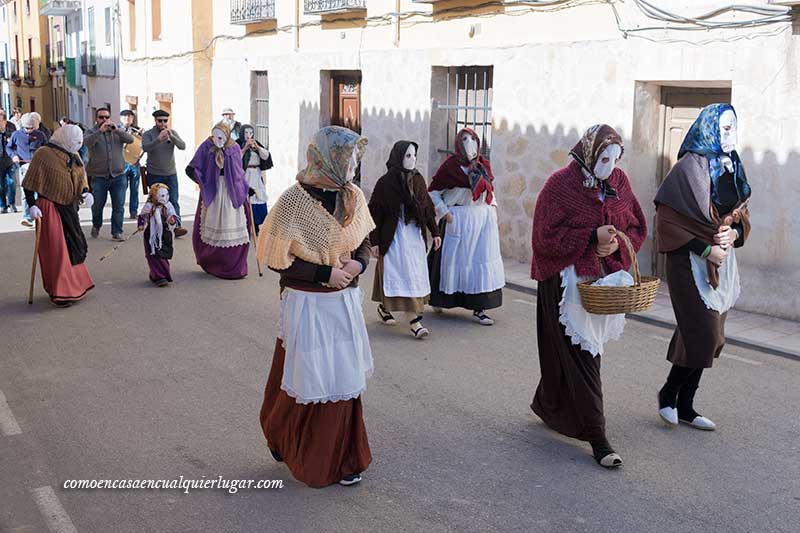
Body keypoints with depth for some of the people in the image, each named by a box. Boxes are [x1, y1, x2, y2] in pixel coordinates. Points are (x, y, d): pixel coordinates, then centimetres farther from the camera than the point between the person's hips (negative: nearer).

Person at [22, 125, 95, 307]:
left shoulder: (74, 156, 9)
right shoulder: (44, 154, -13)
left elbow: (82, 178, 14)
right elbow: (29, 184, -11)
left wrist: (86, 192, -6)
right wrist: (32, 205, -17)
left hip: (69, 208, 8)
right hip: (50, 208, -8)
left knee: (75, 246, 15)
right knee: (56, 250, -6)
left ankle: (74, 286, 32)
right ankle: (59, 293, 1)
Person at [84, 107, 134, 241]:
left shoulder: (117, 132, 10)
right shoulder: (92, 132, 2)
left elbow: (130, 140, -9)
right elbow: (87, 142, -20)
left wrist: (117, 130, -25)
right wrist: (100, 131, -33)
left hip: (118, 176, 1)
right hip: (99, 177, -1)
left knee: (119, 206, -2)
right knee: (97, 205, 11)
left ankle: (117, 232, 5)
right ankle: (96, 225, 36)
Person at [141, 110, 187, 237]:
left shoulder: (173, 132, 5)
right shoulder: (148, 134, -3)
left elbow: (183, 146, -9)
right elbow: (145, 147, -22)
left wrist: (172, 136, -26)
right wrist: (158, 139, -38)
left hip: (171, 174, 2)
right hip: (154, 175, -2)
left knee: (174, 201, -6)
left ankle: (176, 226, -9)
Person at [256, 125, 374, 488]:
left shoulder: (353, 197, 0)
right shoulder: (295, 201, -17)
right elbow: (276, 258, -15)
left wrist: (358, 263, -7)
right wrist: (325, 273, -19)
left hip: (344, 301, 6)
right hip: (307, 305, -6)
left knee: (345, 379, 13)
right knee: (310, 382, 5)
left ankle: (343, 459, 29)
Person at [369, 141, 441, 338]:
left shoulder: (418, 179, 6)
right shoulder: (386, 182, -10)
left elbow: (428, 207, 11)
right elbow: (375, 212, -9)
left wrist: (435, 232, 9)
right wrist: (374, 241, -11)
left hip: (416, 235, 6)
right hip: (394, 236, -6)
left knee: (415, 276, 9)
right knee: (404, 276, -7)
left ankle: (384, 307, 26)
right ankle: (414, 321, -7)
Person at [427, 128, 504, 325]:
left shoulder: (483, 164, 10)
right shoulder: (450, 165, -6)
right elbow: (433, 191, -3)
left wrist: (493, 205, 11)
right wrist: (444, 212, -9)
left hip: (483, 217, 5)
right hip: (459, 218, -5)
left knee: (483, 260, 0)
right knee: (455, 258, 4)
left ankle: (479, 308, 3)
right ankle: (440, 299, 25)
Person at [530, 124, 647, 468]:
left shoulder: (619, 182, 6)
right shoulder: (561, 185, -11)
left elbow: (638, 229, 11)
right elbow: (546, 237, -15)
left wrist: (617, 245, -11)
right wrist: (592, 237, -22)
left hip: (604, 280, 6)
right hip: (567, 282, -6)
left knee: (584, 349, 15)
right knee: (581, 355, -6)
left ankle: (548, 406, 37)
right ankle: (595, 437, -3)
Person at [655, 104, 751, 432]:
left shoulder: (732, 167, 8)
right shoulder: (691, 166, -13)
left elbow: (742, 212, 18)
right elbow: (668, 219, -16)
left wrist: (734, 233, -4)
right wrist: (705, 249, -17)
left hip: (722, 260, 7)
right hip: (691, 261, -7)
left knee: (707, 337, 10)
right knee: (704, 334, -9)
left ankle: (685, 406, 20)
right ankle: (668, 393, 13)